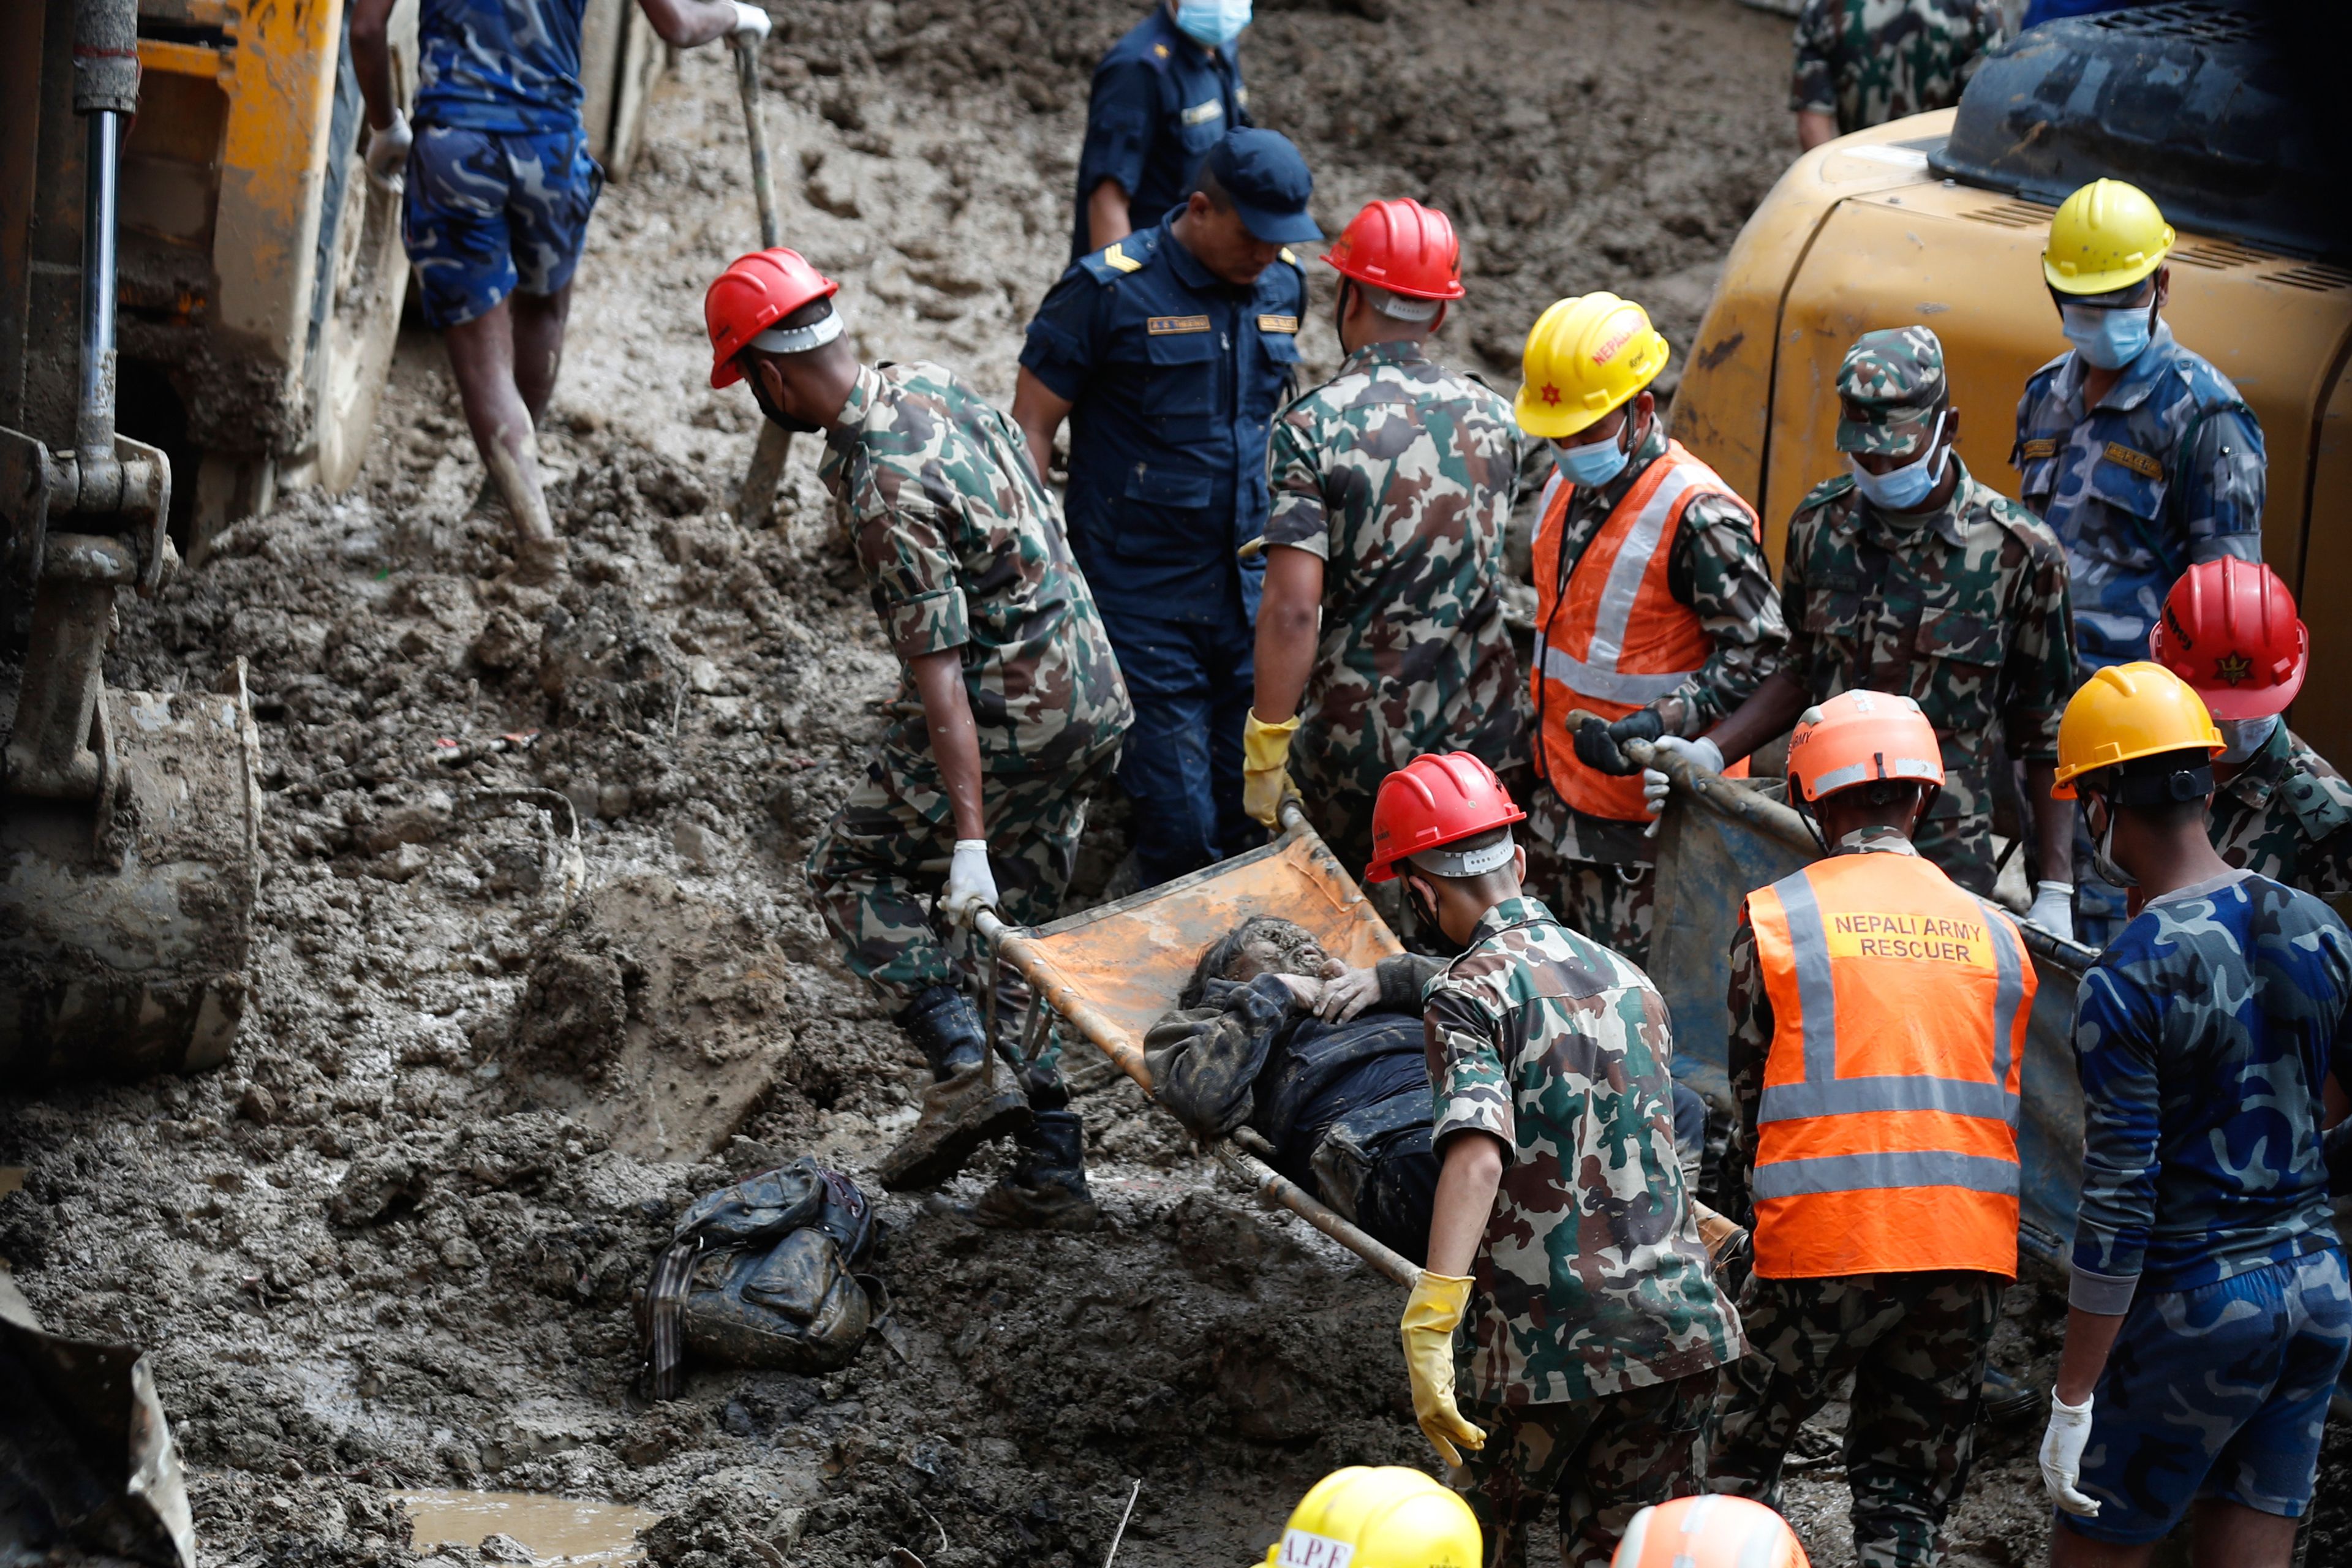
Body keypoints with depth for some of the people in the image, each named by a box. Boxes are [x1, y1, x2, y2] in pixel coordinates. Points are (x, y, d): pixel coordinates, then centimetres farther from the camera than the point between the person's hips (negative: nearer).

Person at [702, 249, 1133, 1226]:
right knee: (1012, 926, 15)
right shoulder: (925, 385, 4)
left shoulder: (887, 493, -24)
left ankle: (965, 1067, -4)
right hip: (1089, 702, 9)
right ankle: (1052, 1169, 11)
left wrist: (970, 844, -28)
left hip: (1004, 724, -9)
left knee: (851, 870, 10)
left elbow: (941, 678, -27)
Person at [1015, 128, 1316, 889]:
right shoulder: (1108, 291, -11)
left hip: (1250, 591, 5)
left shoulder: (1282, 286, 6)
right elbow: (1030, 427, -7)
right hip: (1144, 597, -5)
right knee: (1178, 825, -6)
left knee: (1250, 815, 6)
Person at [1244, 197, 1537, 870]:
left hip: (1360, 744, -4)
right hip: (1483, 736, 4)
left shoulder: (1312, 427, -11)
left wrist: (1266, 746, -14)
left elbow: (1292, 609, -18)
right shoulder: (1491, 416, 3)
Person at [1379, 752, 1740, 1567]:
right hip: (1678, 1324, 5)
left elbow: (1477, 1159, -25)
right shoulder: (1629, 980, 15)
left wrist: (1428, 1328, -32)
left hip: (1547, 1339, -5)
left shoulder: (1471, 993, -9)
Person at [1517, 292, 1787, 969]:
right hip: (1563, 801, 9)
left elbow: (1756, 654, -19)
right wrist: (1541, 741, 23)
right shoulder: (1568, 489, 9)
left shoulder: (1698, 516, -19)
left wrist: (1654, 730, -28)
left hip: (1645, 813, -9)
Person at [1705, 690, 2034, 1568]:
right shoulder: (1995, 935, 11)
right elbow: (2007, 1103, 16)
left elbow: (1750, 1090, 5)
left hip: (1824, 1241, -3)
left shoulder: (1777, 919, 0)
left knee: (1742, 1456, 15)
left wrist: (1753, 1191, 22)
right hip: (1970, 1249, 3)